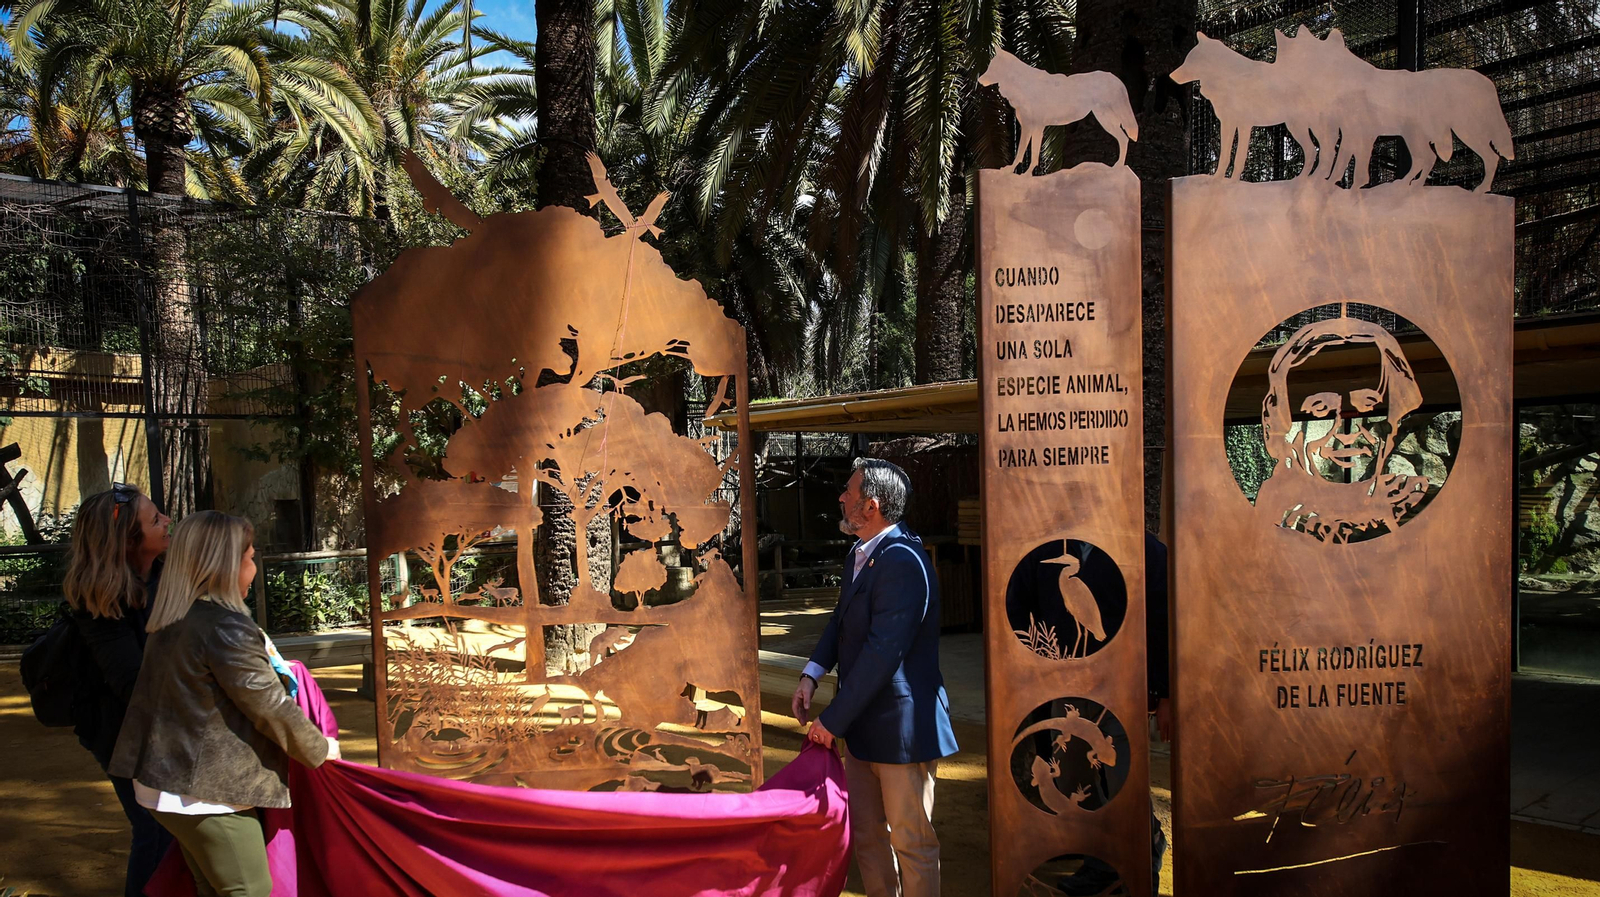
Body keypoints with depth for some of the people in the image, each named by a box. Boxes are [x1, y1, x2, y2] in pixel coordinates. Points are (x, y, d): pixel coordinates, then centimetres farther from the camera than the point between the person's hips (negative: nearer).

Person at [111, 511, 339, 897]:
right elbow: (270, 707, -16)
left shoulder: (172, 622, 8)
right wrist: (321, 749, -3)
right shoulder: (226, 628, -20)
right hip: (208, 794, -9)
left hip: (163, 785, 9)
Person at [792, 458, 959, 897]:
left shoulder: (902, 561, -23)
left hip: (900, 727, -9)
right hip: (861, 722, 9)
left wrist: (833, 719, -21)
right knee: (866, 832, 19)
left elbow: (883, 652, -26)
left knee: (911, 842, 5)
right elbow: (841, 619, 17)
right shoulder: (860, 554, 8)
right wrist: (812, 675, 1)